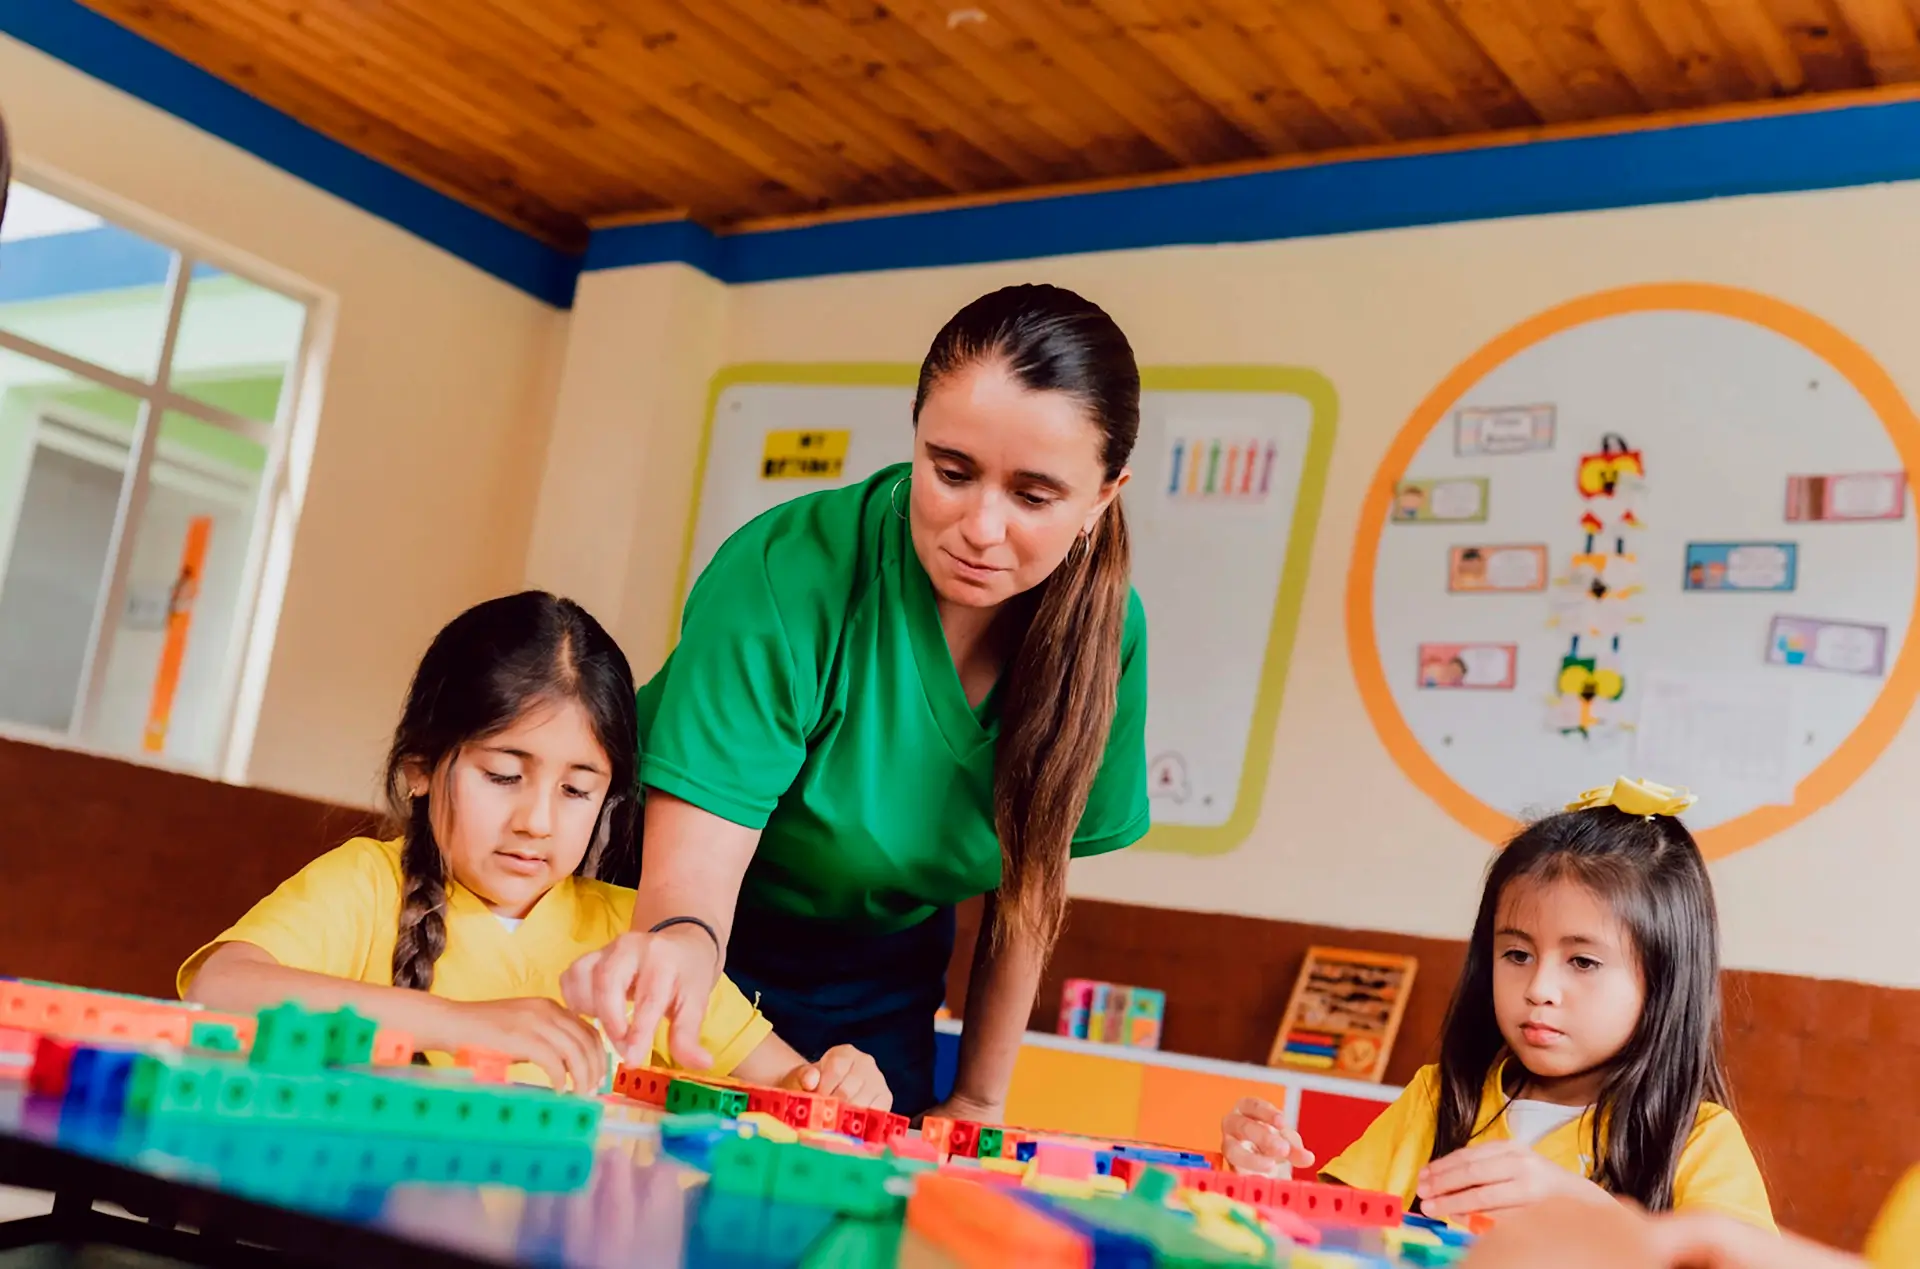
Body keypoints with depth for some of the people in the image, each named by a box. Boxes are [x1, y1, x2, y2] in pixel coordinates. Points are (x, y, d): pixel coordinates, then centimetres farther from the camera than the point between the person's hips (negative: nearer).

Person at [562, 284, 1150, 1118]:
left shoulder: (1103, 629, -16)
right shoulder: (785, 577, -30)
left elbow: (1031, 878, -3)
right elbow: (689, 868, -33)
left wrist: (978, 1098, 0)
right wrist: (681, 942, -56)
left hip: (879, 992, 4)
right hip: (713, 955, -3)